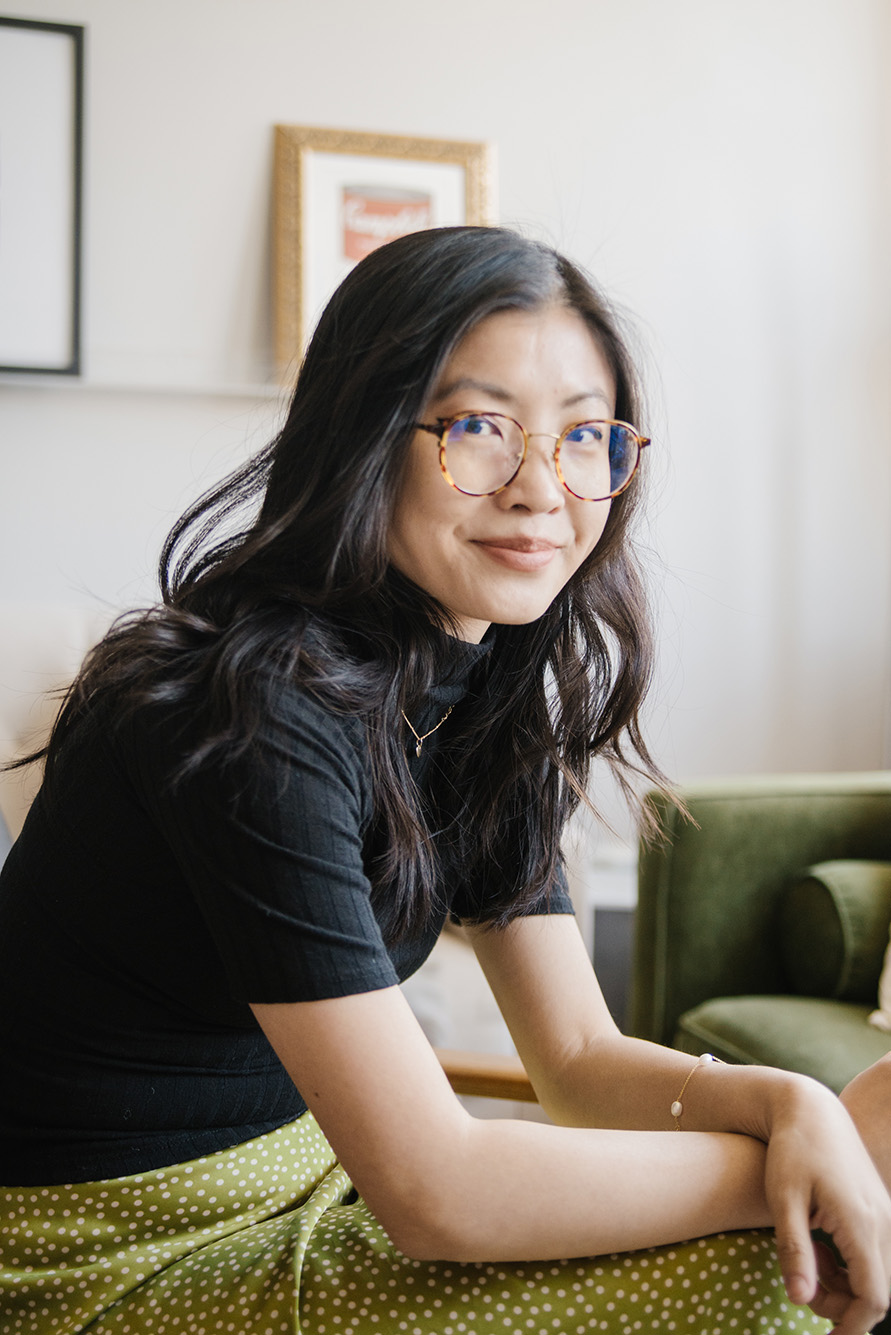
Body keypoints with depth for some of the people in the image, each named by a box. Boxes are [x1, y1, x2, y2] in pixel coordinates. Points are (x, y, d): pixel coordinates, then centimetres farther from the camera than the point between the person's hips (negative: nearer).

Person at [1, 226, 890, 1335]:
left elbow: (580, 1054, 1)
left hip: (311, 1178, 8)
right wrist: (774, 1171, -18)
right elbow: (436, 1193, -26)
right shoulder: (262, 708, -26)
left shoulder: (488, 700, 0)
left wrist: (788, 1103, -17)